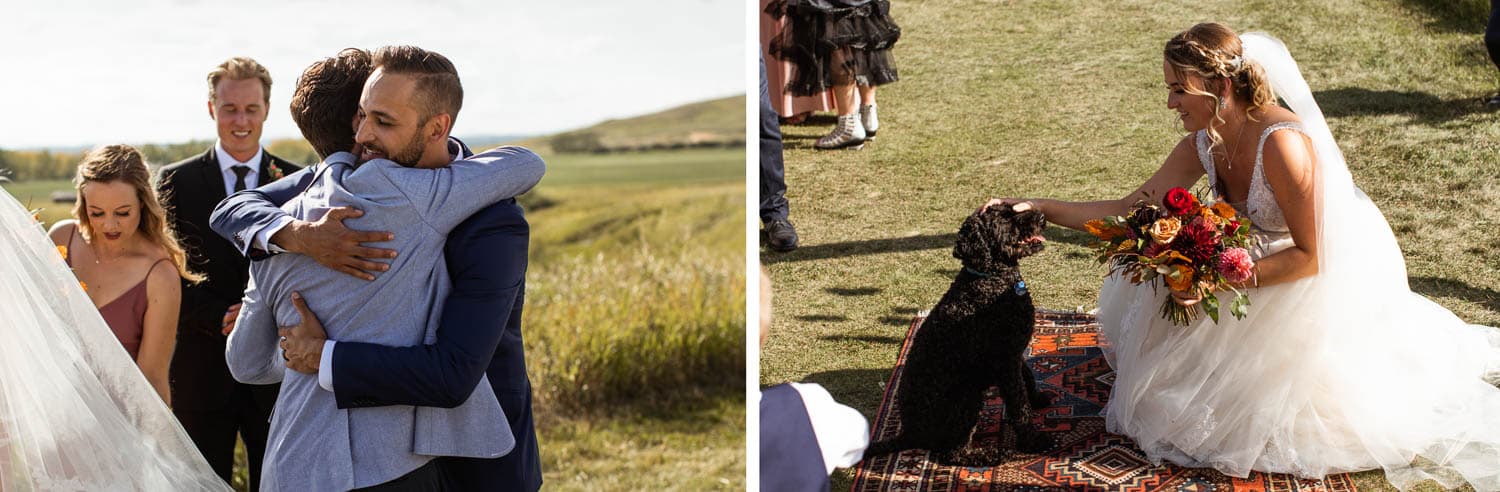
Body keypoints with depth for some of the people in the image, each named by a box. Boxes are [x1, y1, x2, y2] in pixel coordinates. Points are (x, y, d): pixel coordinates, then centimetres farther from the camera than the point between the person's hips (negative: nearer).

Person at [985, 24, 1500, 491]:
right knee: (1144, 292, 2)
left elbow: (1310, 256, -28)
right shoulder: (1203, 144, -10)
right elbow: (1129, 212, -7)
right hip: (1269, 263, 8)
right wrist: (1038, 208, -14)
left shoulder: (1283, 143, -34)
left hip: (1338, 274, -8)